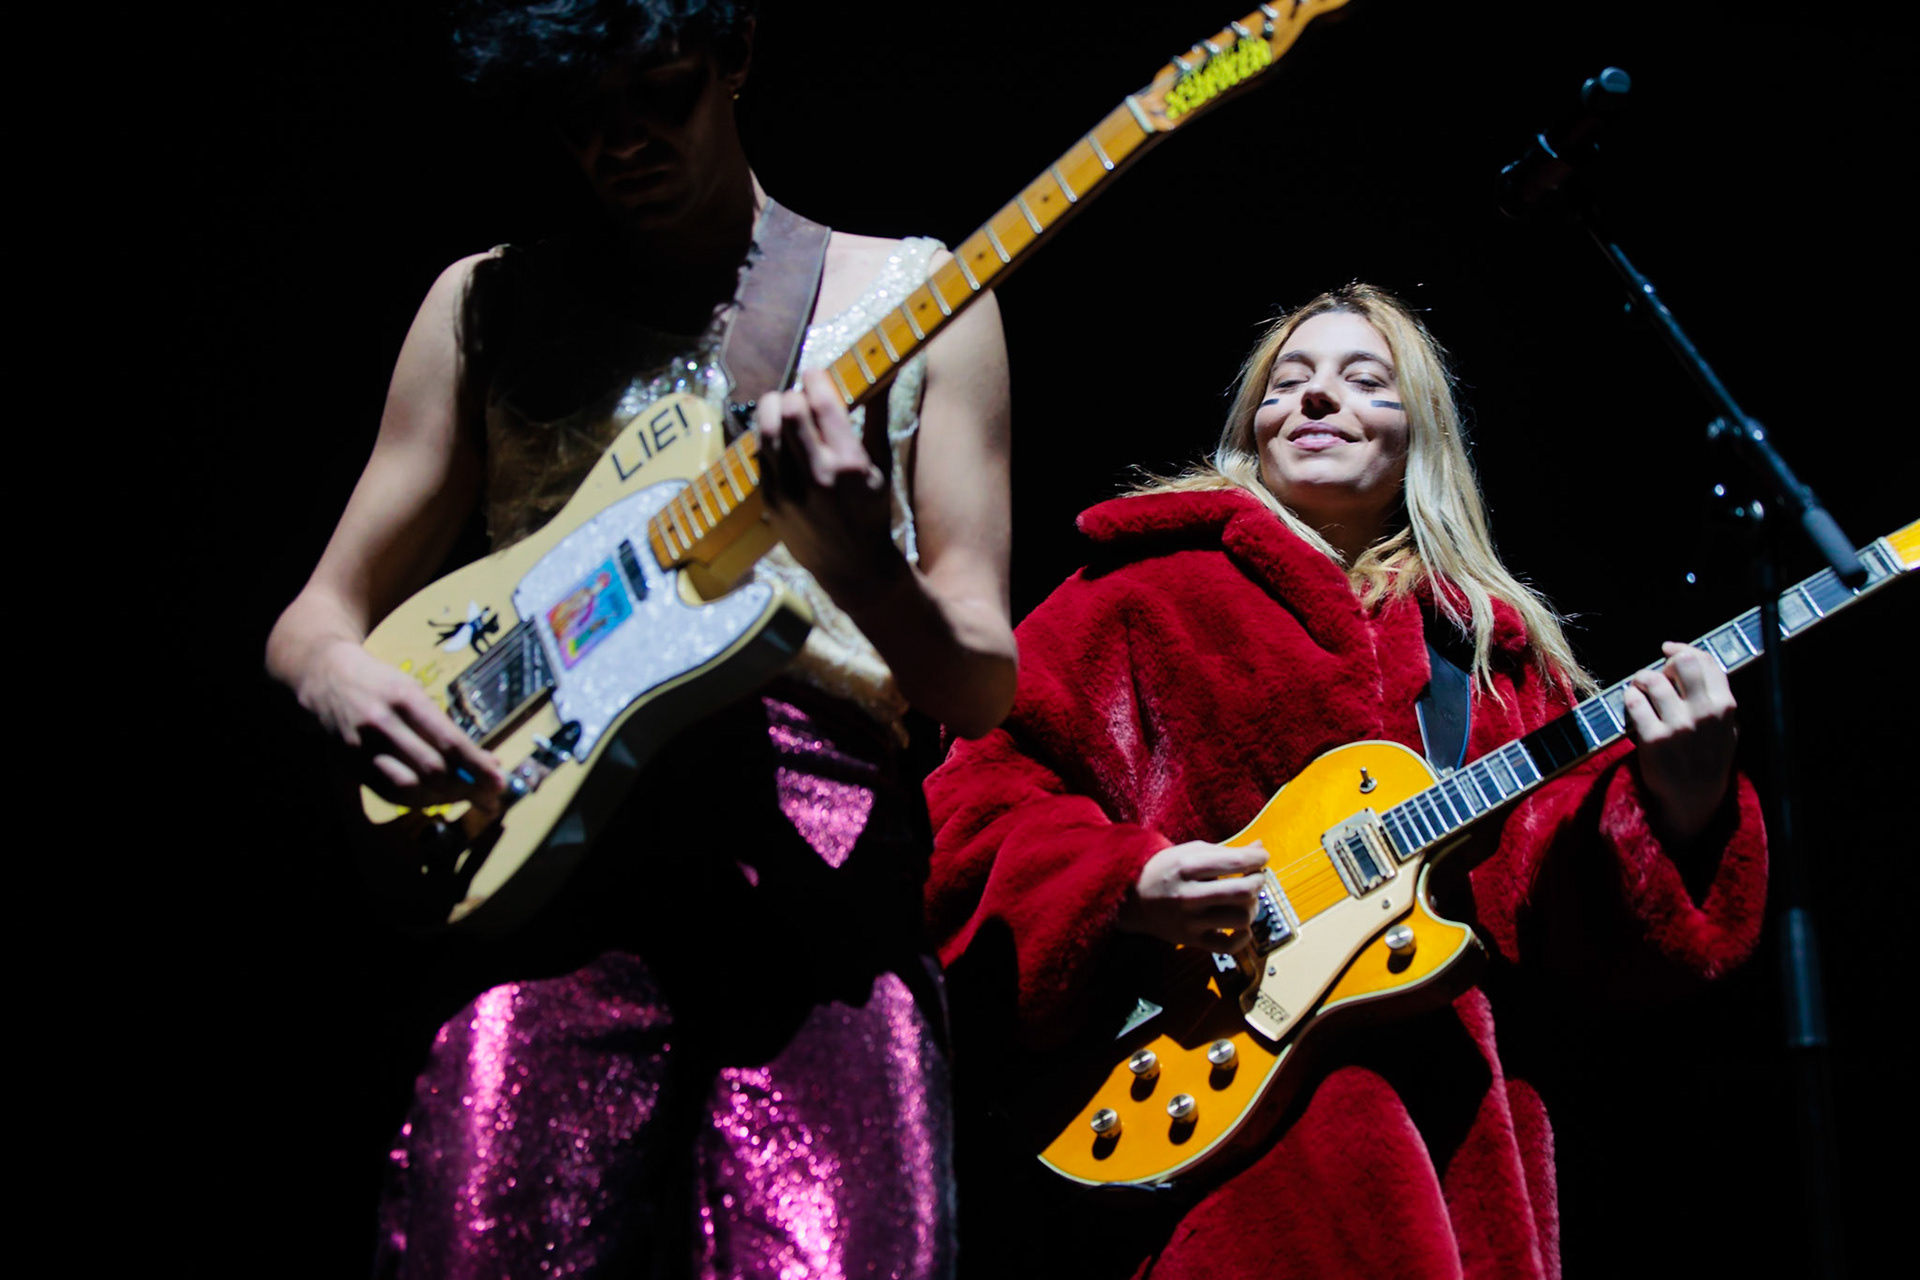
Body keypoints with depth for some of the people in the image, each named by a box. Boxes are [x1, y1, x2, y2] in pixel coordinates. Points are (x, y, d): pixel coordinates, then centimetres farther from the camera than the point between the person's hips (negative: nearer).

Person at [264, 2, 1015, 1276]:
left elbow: (984, 691, 7)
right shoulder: (489, 305, 18)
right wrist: (341, 676, -5)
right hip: (548, 841, 1)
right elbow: (319, 613, 21)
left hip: (820, 847, -1)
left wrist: (858, 565, -15)